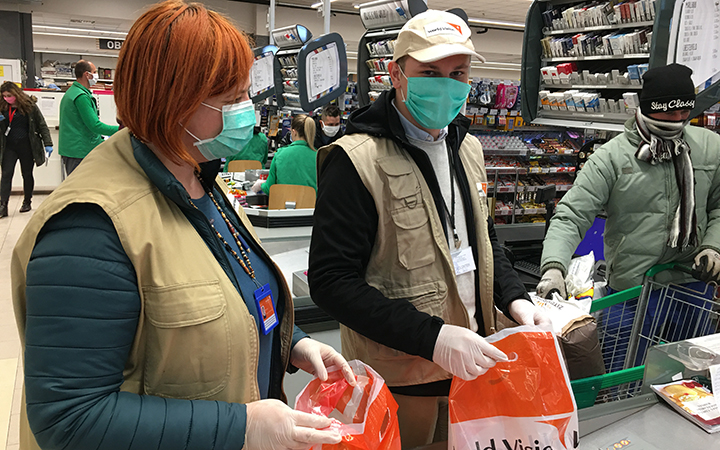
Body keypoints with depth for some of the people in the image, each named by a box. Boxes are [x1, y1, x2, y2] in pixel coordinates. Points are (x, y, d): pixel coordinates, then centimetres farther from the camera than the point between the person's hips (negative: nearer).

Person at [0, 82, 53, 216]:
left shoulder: (30, 105, -4)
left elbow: (42, 125, -2)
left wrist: (48, 144, -9)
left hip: (26, 146, -2)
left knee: (27, 174, 9)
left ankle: (27, 202, 24)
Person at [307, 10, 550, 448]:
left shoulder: (467, 148, 6)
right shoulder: (358, 160, -20)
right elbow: (331, 280, -22)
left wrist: (514, 298, -2)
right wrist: (431, 337, -28)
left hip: (470, 364, 7)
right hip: (398, 375, -7)